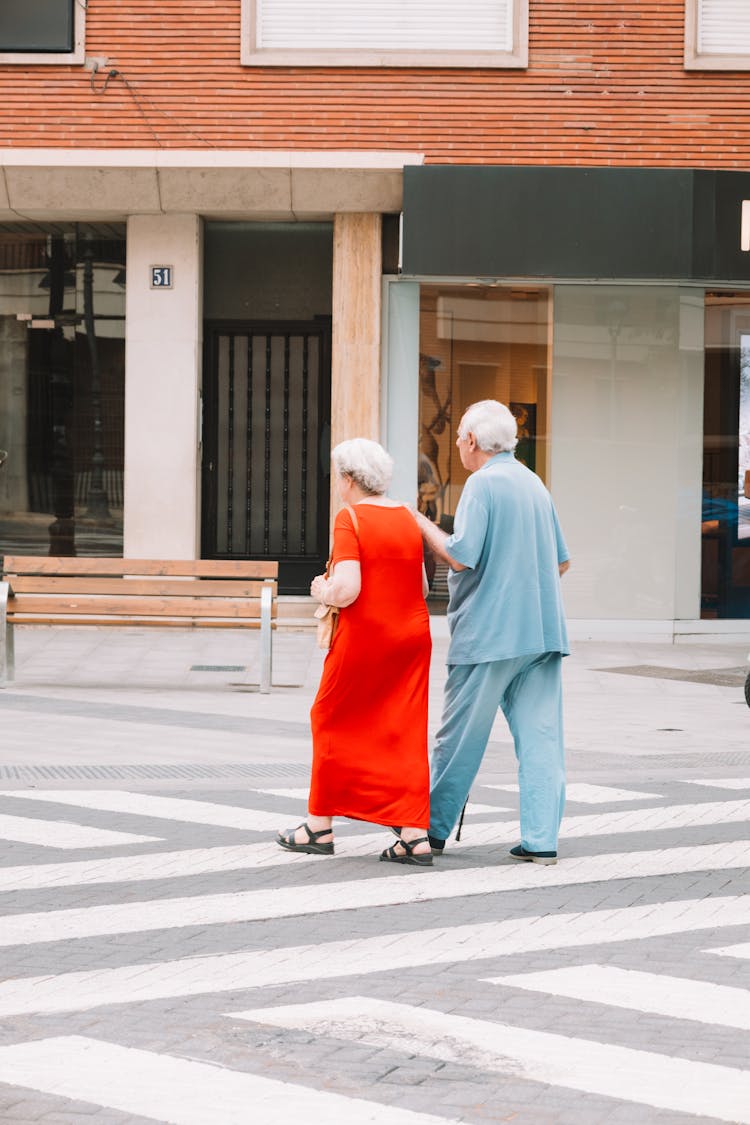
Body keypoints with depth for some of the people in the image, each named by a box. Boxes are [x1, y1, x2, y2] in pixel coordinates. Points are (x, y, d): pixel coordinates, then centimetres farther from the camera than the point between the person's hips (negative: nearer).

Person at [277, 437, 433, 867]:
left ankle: (320, 827, 19)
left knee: (334, 722, 11)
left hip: (364, 637, -5)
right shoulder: (409, 518, 7)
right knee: (404, 733, 6)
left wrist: (323, 591, -1)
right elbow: (422, 586, 10)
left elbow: (346, 588, -20)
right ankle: (415, 835, -1)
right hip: (412, 636, 5)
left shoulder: (351, 518, -12)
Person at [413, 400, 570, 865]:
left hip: (489, 631, -7)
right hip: (543, 630, 7)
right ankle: (542, 838, -2)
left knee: (459, 738, 4)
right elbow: (561, 562, 18)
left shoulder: (484, 483, -10)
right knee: (541, 736, 2)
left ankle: (433, 829, 13)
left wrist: (424, 526, -3)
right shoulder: (534, 484, 14)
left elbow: (461, 556, -17)